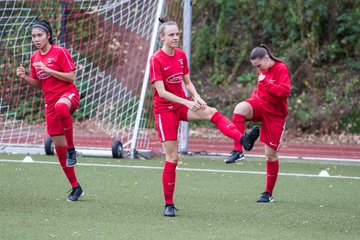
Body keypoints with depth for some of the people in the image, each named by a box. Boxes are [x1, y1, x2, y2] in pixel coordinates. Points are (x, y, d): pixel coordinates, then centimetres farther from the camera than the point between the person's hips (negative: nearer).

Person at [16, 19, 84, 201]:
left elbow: (71, 77, -12)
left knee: (61, 106, -45)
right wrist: (24, 77, 0)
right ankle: (75, 187, 16)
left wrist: (48, 70, -17)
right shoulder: (34, 58, 11)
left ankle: (71, 148, -27)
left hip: (68, 94, -6)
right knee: (58, 146, 5)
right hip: (50, 102, 6)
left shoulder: (60, 52, -6)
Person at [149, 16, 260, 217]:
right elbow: (161, 92, -20)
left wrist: (197, 98, -8)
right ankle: (169, 204, 6)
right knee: (172, 157, -5)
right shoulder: (156, 60, -14)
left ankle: (243, 139, -48)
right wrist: (187, 102, -29)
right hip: (164, 109, -5)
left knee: (211, 112, -26)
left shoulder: (181, 55, 5)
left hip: (182, 104, 5)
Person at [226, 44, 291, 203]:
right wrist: (256, 96, 9)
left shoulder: (281, 69, -15)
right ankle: (237, 151, -29)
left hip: (275, 114, -5)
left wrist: (266, 83, -32)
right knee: (240, 108, -30)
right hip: (260, 106, 5)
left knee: (271, 154, 1)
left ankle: (268, 193, 15)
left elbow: (285, 91, -28)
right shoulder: (263, 70, 7)